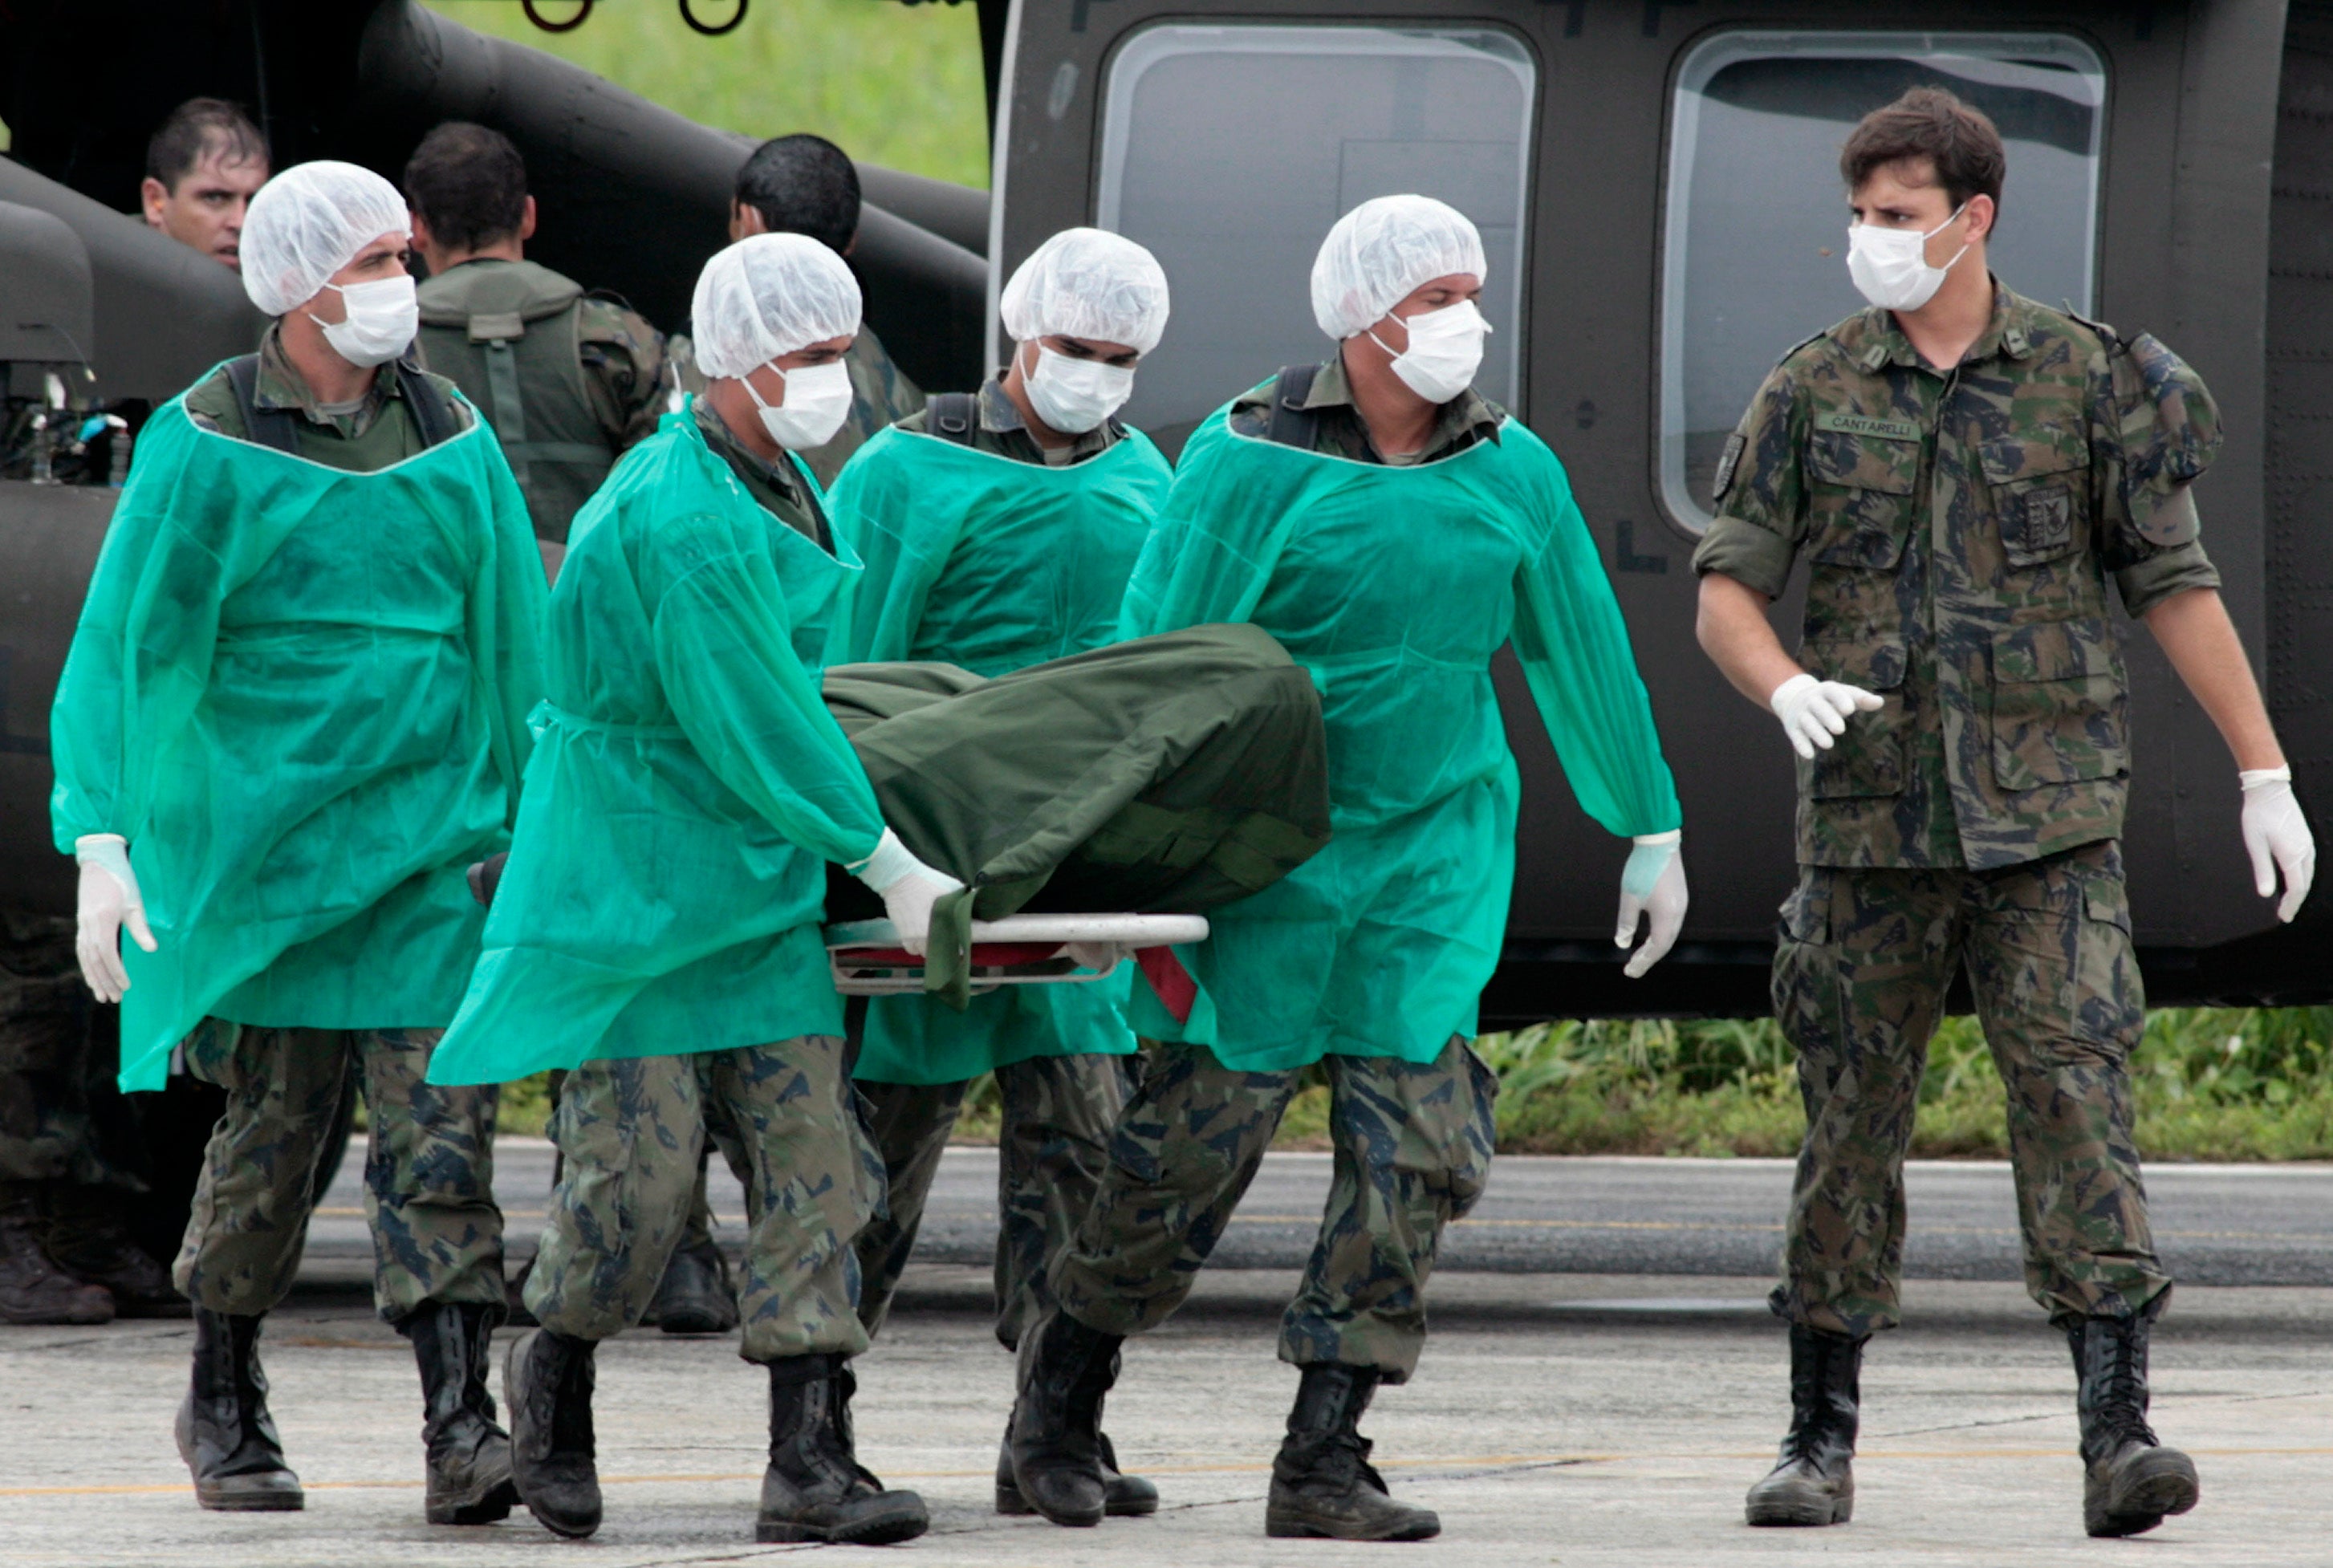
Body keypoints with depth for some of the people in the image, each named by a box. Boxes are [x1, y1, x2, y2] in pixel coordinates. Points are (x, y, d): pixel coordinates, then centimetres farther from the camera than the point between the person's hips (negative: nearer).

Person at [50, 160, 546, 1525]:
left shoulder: (452, 439, 8)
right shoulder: (206, 445, -3)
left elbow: (517, 644, 14)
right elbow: (120, 643, -5)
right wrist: (102, 838, -14)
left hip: (432, 845, 2)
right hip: (264, 837, -2)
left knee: (443, 1130, -8)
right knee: (274, 1131, 6)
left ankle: (461, 1425, -12)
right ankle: (225, 1402, 25)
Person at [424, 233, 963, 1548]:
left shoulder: (781, 487, 10)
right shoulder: (681, 520, -20)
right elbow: (757, 731, -19)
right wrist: (888, 864, -14)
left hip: (762, 890, 8)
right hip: (636, 883, -8)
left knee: (812, 1154, -3)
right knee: (641, 1166, -6)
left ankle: (812, 1460, -6)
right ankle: (556, 1377, 23)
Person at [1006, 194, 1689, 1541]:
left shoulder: (1512, 472, 6)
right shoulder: (1253, 464, -8)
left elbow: (1587, 654, 15)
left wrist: (1652, 834, 19)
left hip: (1438, 857, 4)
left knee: (1421, 1150, -6)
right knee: (1200, 1137, -2)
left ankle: (1322, 1460, 0)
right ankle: (1064, 1390, 22)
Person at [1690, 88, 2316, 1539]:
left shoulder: (2089, 380, 2)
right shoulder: (1812, 394, 5)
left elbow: (2176, 586, 5)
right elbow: (1727, 589, 4)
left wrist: (2267, 775, 3)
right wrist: (1788, 689, -18)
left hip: (2048, 818, -2)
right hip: (1871, 810, 2)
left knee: (2077, 1093, -12)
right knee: (1852, 1118, 5)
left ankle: (2119, 1434, -18)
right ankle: (1822, 1442, 15)